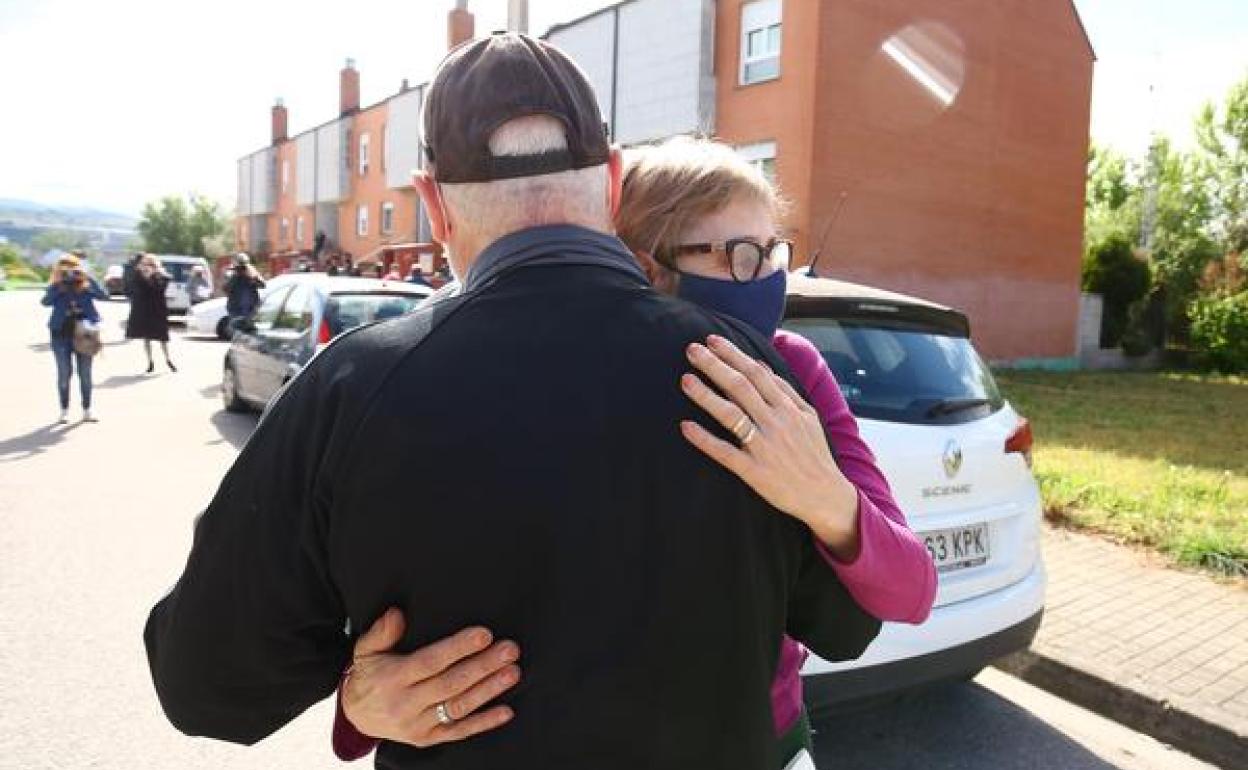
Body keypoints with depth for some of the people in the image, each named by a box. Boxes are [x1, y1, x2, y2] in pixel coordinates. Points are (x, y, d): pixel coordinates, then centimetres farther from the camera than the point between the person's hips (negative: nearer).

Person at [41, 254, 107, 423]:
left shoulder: (86, 286, 1)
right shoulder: (56, 288, 1)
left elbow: (104, 295, -14)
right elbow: (46, 301, -15)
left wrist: (89, 279, -20)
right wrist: (57, 283, -21)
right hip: (62, 334, 0)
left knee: (85, 374, 5)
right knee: (64, 373, 4)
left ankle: (87, 411, 14)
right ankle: (64, 411, 14)